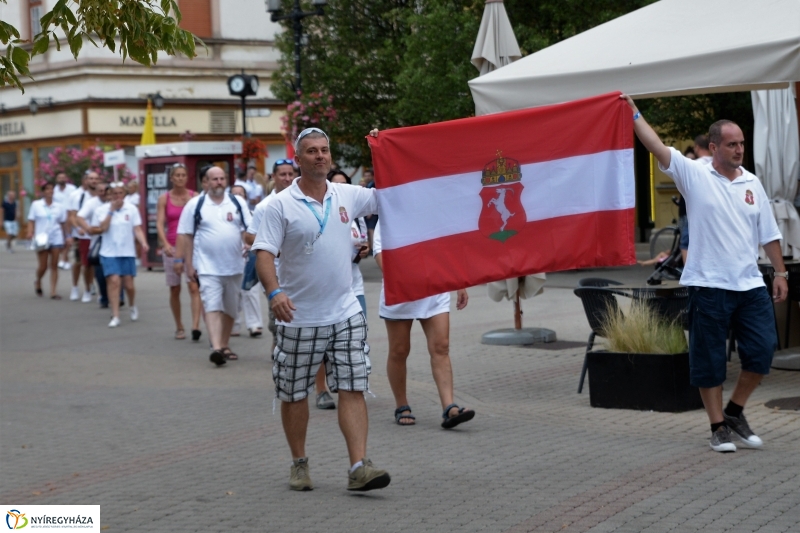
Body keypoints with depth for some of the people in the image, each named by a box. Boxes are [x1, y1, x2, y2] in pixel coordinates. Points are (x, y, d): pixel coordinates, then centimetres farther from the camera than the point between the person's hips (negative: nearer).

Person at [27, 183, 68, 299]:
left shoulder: (59, 207, 7)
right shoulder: (36, 205, 2)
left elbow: (63, 223, 11)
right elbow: (31, 221, -1)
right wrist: (30, 233, -16)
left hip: (56, 238, 2)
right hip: (42, 239, -2)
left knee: (54, 265, -2)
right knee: (43, 266, -1)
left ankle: (53, 291, 0)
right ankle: (38, 282, 30)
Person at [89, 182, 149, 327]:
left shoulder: (132, 209, 2)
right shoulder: (101, 210, 0)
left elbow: (137, 229, 0)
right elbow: (99, 229, -9)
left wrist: (143, 243, -16)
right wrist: (111, 212, -11)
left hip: (128, 252, 1)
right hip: (109, 253, -1)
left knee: (128, 284, 4)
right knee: (114, 281, -13)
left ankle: (132, 306, 35)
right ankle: (115, 316, -9)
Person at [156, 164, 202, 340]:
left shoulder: (195, 197, 2)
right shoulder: (164, 199, 3)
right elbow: (160, 223, -5)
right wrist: (165, 244, -20)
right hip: (172, 247, 1)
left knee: (194, 286, -15)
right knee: (174, 290, 8)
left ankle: (195, 326, -21)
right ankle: (179, 327, 20)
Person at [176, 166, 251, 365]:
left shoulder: (237, 203, 7)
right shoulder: (195, 205, 0)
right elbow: (185, 236, 1)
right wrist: (189, 264, -3)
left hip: (234, 266, 4)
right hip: (208, 267, -3)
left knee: (230, 309, 11)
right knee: (212, 306, -15)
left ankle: (224, 345, 25)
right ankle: (216, 348, -24)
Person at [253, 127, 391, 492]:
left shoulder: (347, 196, 5)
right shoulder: (281, 205, -6)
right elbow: (264, 253, -13)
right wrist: (274, 292, -30)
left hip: (345, 314, 3)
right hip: (299, 318, -3)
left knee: (353, 389, -5)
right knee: (295, 394, 8)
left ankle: (358, 467, -7)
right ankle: (299, 463, 24)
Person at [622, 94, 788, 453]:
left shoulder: (752, 183, 10)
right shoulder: (694, 174, -3)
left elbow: (768, 234, 14)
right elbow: (657, 147, -13)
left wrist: (780, 272, 11)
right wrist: (634, 113, -17)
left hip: (750, 284, 4)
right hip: (708, 285, -4)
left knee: (762, 350, 2)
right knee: (709, 359, 3)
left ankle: (735, 412, 22)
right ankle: (718, 427, 15)